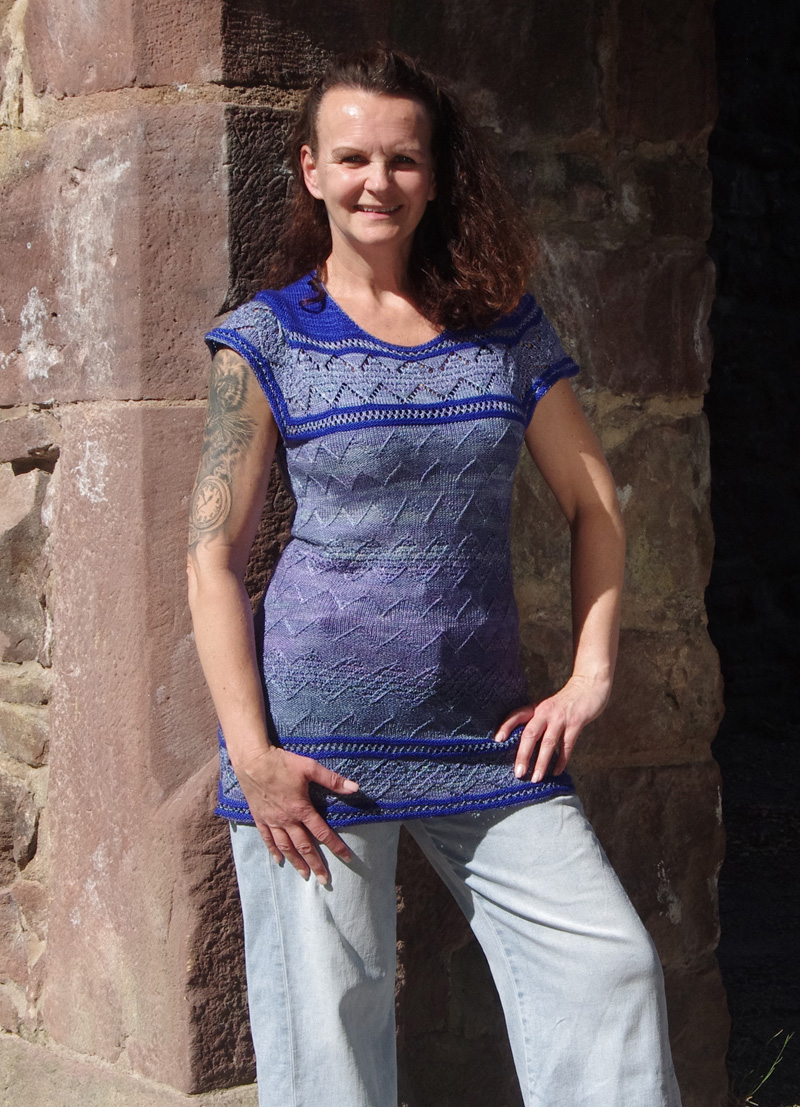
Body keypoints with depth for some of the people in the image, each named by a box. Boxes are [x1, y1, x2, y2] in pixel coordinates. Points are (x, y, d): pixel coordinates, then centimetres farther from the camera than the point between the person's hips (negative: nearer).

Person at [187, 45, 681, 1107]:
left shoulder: (507, 329, 9)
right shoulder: (269, 340, 0)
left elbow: (595, 501, 16)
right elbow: (213, 559, -3)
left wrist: (591, 672, 4)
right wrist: (249, 753, -11)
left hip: (482, 729, 3)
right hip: (318, 734, -3)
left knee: (610, 964, -3)